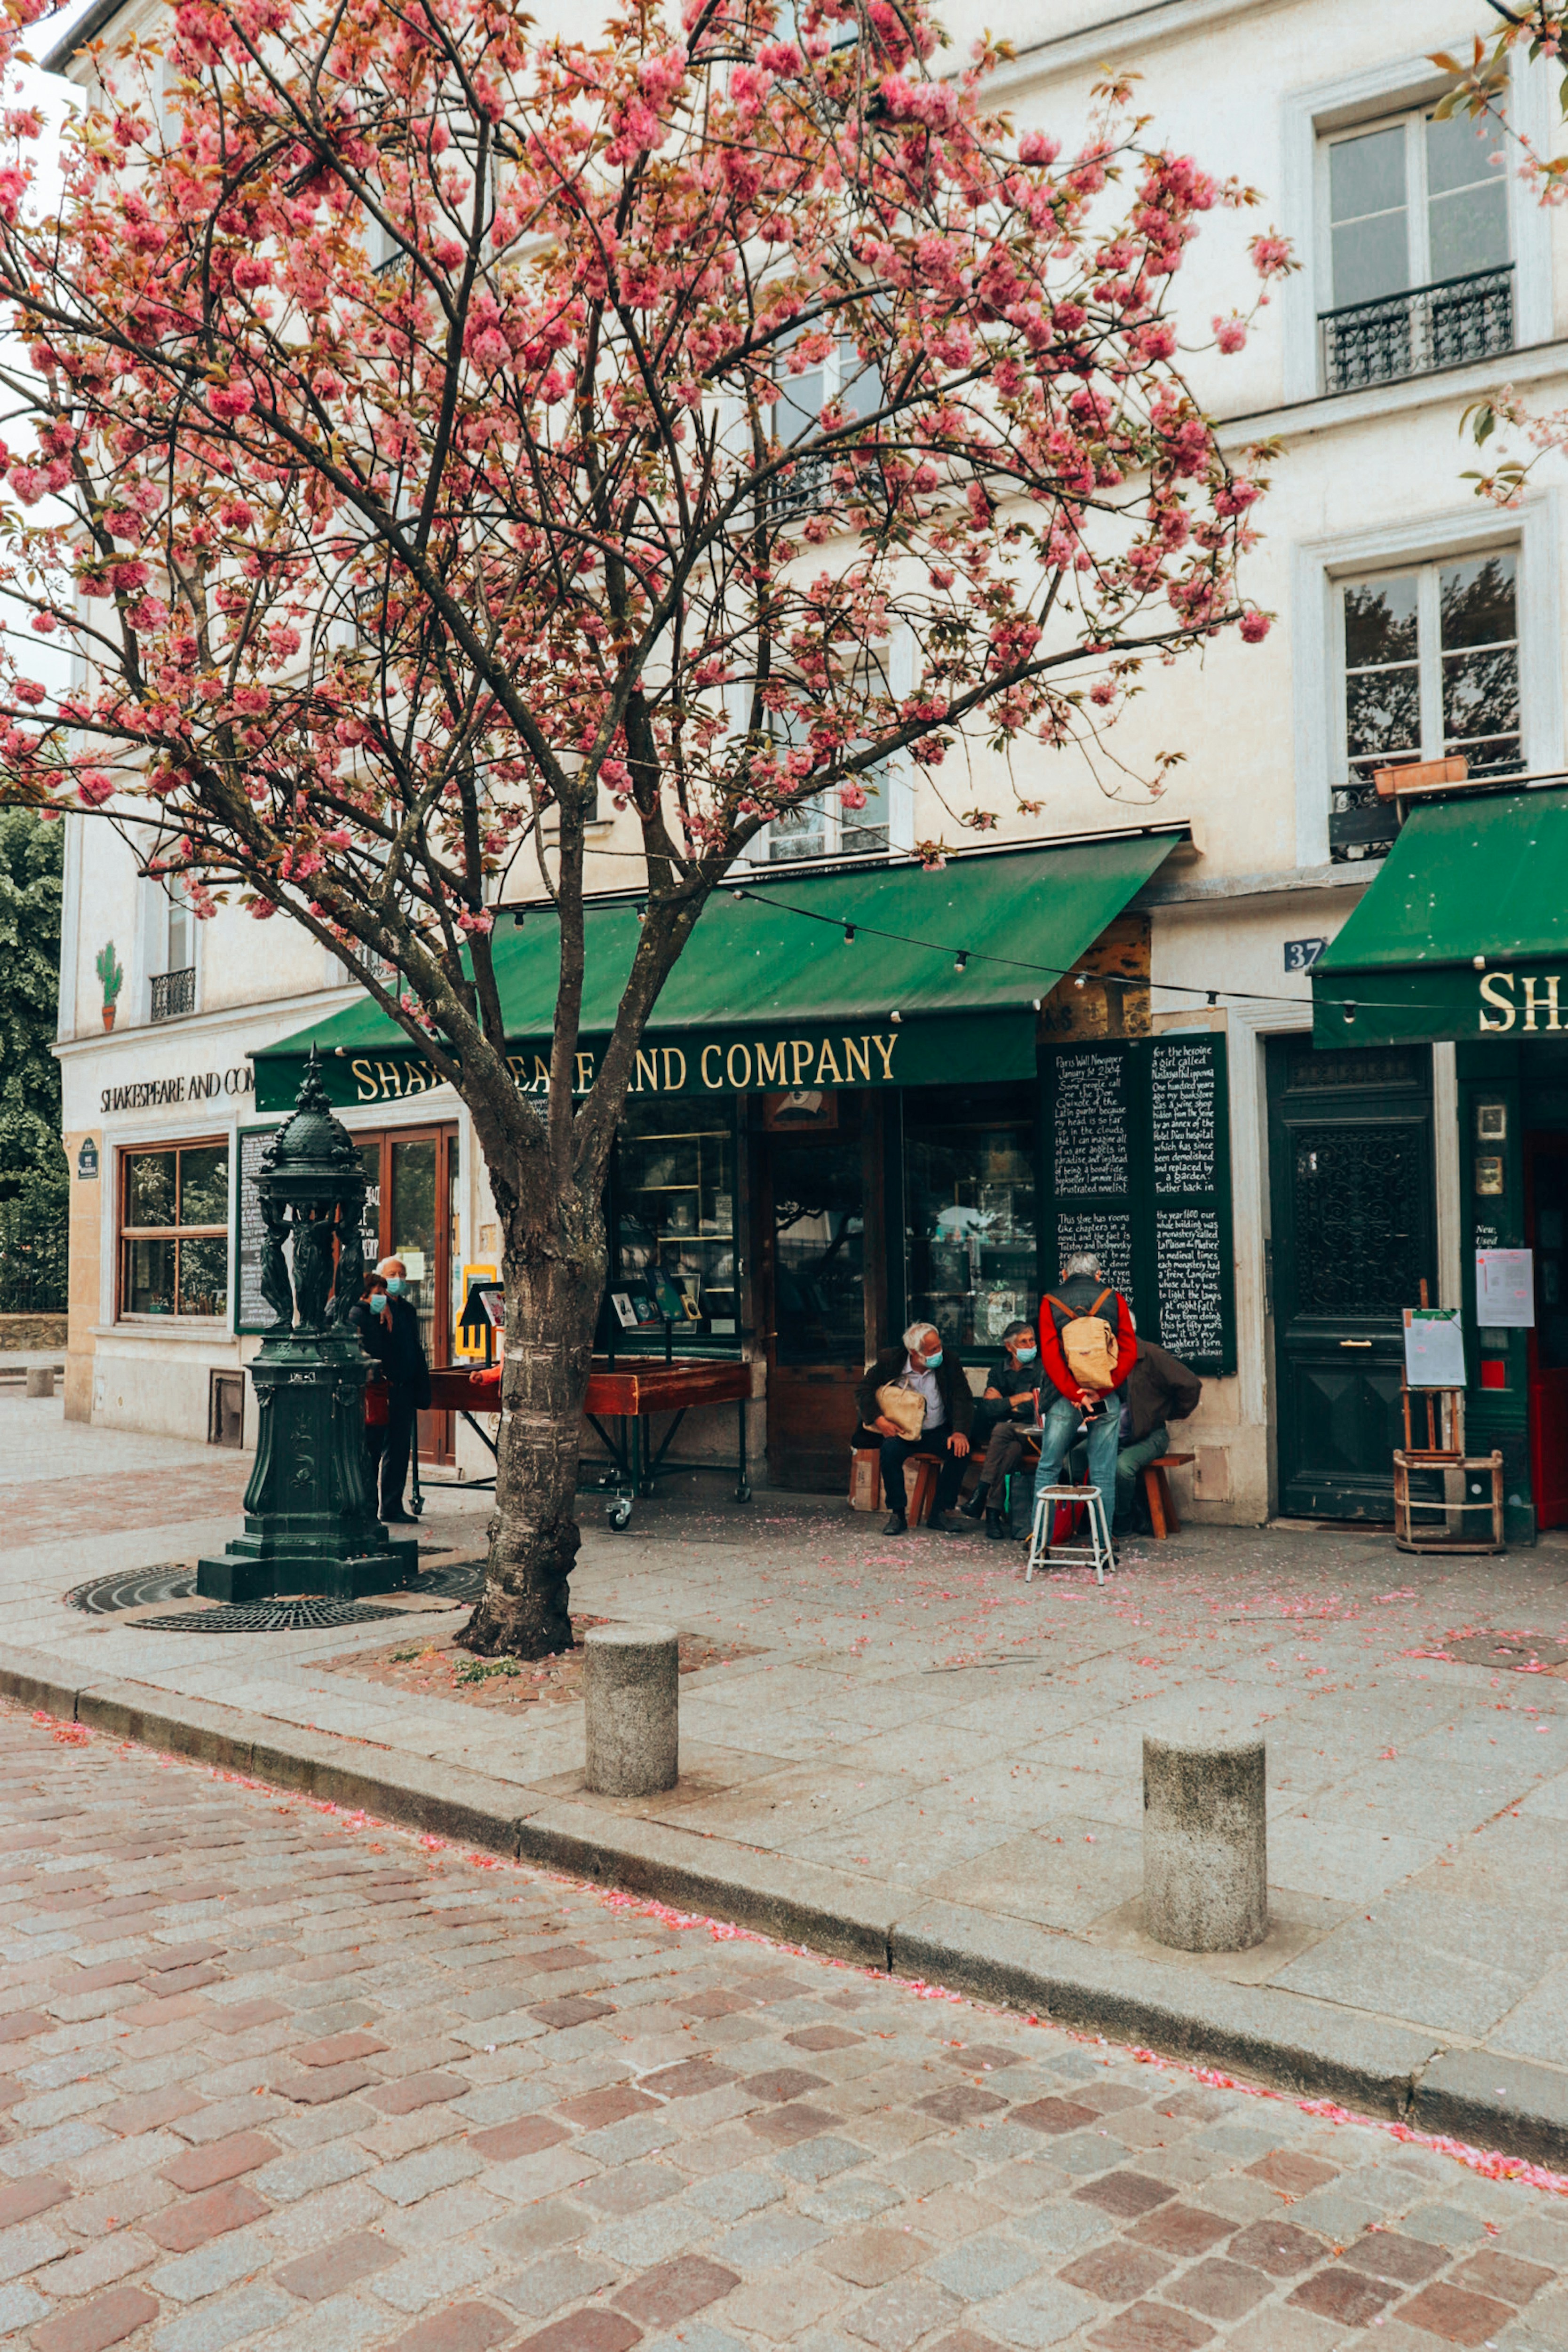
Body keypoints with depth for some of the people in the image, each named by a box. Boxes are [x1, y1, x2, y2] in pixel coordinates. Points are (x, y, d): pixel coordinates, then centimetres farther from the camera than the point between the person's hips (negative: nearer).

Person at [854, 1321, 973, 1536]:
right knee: (890, 1450, -33)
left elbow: (963, 1398, -5)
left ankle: (939, 1514, -14)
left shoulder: (949, 1362, -4)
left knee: (961, 1450, -27)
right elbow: (864, 1391, -3)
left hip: (938, 1432, 1)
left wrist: (960, 1431, -22)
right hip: (902, 1431, -1)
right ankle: (897, 1514, -18)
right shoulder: (890, 1361, -7)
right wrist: (879, 1420, -19)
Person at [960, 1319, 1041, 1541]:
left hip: (1030, 1432, -3)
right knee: (1013, 1449, -34)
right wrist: (1019, 1400, -6)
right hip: (997, 1433, 3)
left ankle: (982, 1493, -33)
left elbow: (1038, 1408, -9)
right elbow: (987, 1409, 0)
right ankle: (993, 1512, -36)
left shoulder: (1041, 1368, 4)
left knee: (1001, 1429, -35)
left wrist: (1003, 1403, -1)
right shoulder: (998, 1371, 15)